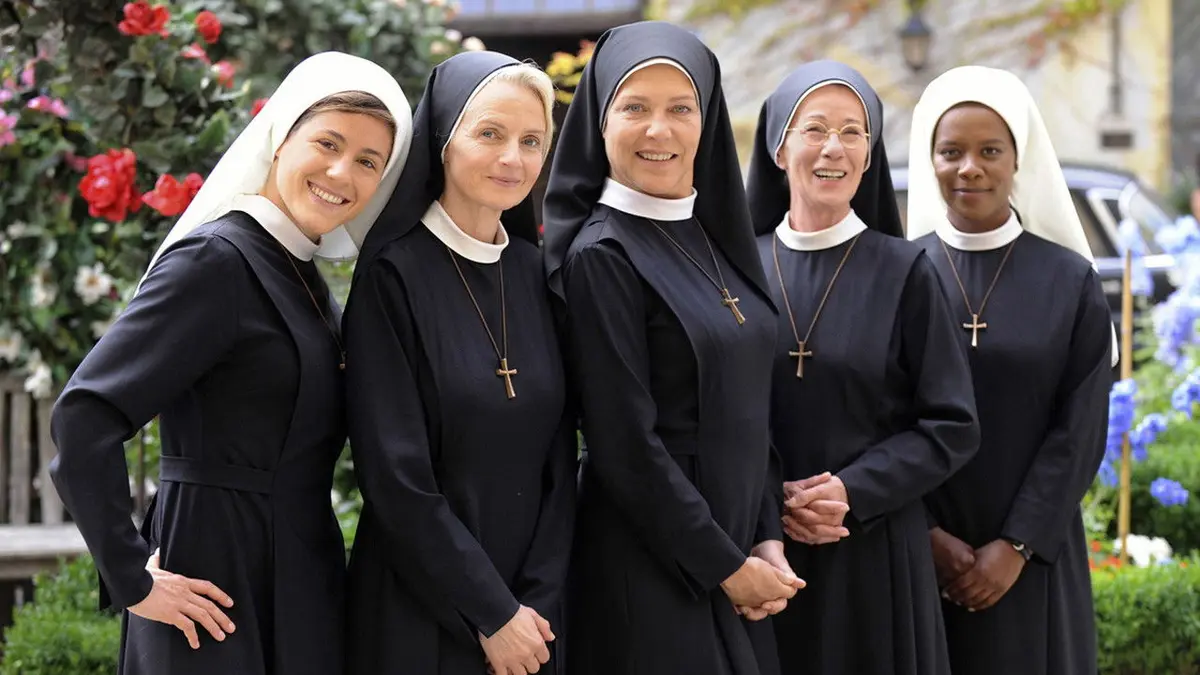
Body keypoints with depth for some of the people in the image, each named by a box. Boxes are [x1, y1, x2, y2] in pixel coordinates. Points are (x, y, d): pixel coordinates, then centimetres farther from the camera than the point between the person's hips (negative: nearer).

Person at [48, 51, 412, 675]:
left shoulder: (300, 276, 13)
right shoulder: (216, 261, -15)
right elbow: (85, 418, -22)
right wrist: (132, 582, -18)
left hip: (299, 592, 8)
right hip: (225, 592, -8)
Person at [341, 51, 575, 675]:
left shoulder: (535, 274, 6)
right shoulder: (393, 275, -10)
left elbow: (558, 460, 5)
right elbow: (394, 472, -14)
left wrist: (539, 601, -6)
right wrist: (491, 613, -14)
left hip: (530, 610, 5)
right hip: (421, 610, -5)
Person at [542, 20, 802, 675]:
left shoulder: (710, 239, 10)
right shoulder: (600, 256, -13)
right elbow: (625, 446, -17)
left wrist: (767, 539, 2)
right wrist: (726, 566, -13)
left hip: (733, 553, 7)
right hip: (649, 573, -7)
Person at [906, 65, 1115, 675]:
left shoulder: (1070, 281, 1)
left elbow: (1080, 431, -3)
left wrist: (1016, 546, -10)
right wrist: (926, 533, -10)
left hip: (1031, 557, 0)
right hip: (916, 556, 0)